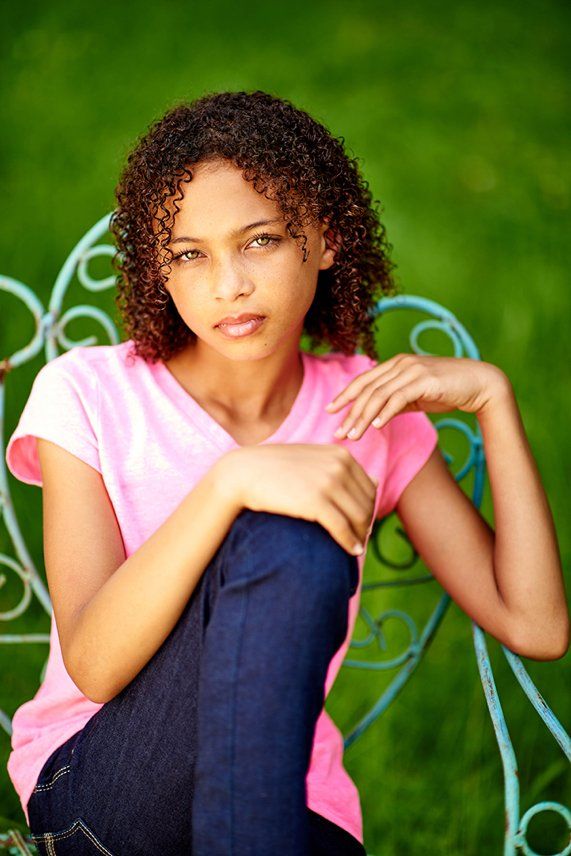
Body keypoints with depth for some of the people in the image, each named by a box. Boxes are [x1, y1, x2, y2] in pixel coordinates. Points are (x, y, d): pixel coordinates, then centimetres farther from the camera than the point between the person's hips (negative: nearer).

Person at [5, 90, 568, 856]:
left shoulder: (369, 410, 5)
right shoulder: (88, 395, -4)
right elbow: (92, 663, -16)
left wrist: (492, 396, -8)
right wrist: (231, 480, -28)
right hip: (94, 790, -1)